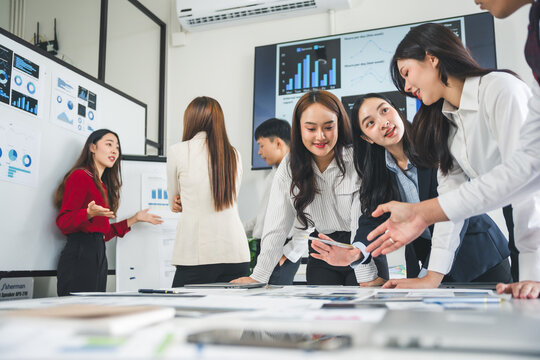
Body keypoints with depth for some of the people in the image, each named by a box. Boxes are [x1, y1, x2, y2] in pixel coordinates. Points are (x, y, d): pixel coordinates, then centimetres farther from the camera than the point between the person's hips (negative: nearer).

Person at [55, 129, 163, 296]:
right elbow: (63, 222, -10)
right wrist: (89, 213, -28)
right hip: (79, 255, -8)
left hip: (98, 257, 8)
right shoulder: (80, 176, -3)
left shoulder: (103, 186, 22)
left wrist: (135, 219, 25)